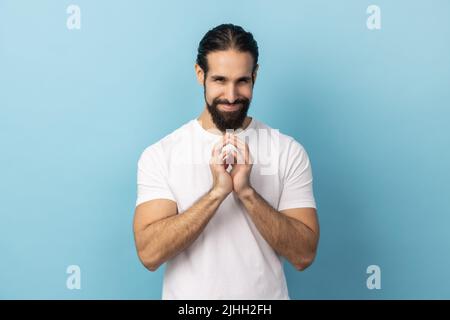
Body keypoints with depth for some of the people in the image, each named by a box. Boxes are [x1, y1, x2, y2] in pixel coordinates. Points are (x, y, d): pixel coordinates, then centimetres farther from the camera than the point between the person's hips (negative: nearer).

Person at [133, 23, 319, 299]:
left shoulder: (289, 151, -8)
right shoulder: (159, 155, -10)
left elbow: (304, 254, -12)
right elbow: (149, 253, -18)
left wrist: (247, 192, -24)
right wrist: (217, 192, -27)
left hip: (266, 294, 1)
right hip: (188, 293, 0)